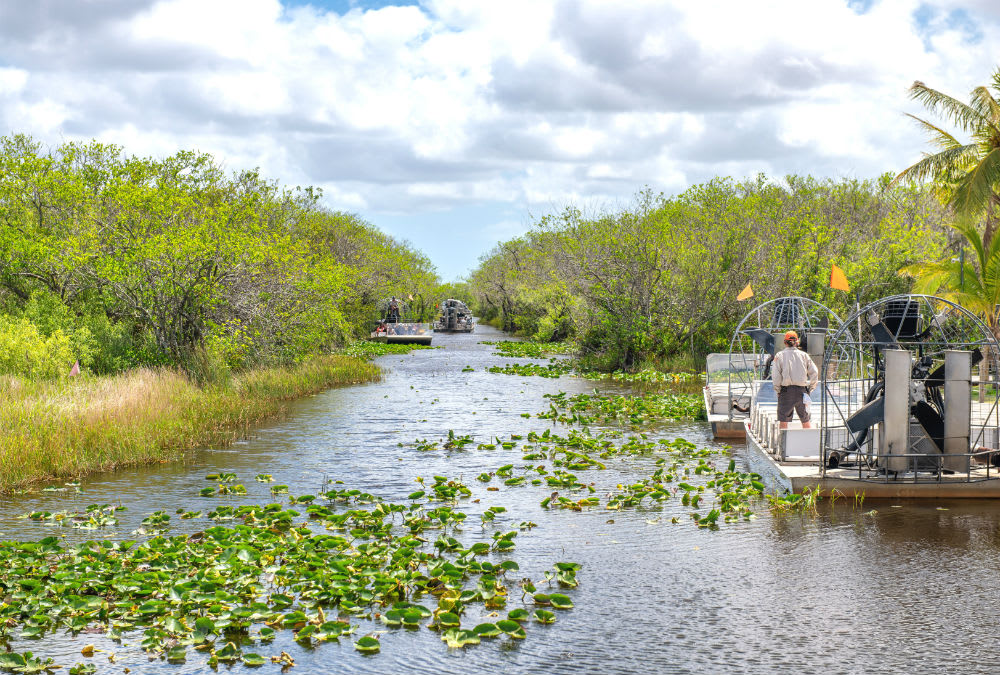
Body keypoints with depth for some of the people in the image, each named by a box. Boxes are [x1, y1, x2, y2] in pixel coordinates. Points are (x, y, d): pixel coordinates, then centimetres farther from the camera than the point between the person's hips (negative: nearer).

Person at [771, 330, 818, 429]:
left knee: (783, 422, 1)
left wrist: (777, 390, 0)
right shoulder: (804, 355, 6)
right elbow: (814, 372, 3)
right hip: (802, 390, 2)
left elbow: (775, 375, -9)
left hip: (786, 390, -2)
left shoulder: (779, 355, -1)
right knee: (806, 420, 13)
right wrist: (810, 389, 11)